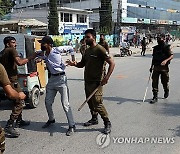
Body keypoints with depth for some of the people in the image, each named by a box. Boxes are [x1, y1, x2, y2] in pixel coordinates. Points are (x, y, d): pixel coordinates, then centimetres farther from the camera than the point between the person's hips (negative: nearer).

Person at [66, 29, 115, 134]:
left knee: (97, 103, -10)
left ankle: (107, 123, 5)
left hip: (96, 82, -8)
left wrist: (106, 77, -22)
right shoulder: (87, 51, 14)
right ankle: (94, 119, 35)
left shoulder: (100, 49, -12)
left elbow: (112, 63, -15)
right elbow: (82, 64, 20)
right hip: (87, 81, 8)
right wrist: (74, 64, -2)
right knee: (90, 102, 17)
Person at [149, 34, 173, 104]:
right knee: (154, 82, -5)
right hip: (156, 67, 4)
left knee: (164, 81, 9)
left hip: (164, 67, -4)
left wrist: (166, 60, -26)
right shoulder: (155, 48, 10)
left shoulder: (167, 47, -4)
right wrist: (151, 66, 17)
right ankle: (155, 97, -1)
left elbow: (171, 56, -9)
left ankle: (166, 91, 40)